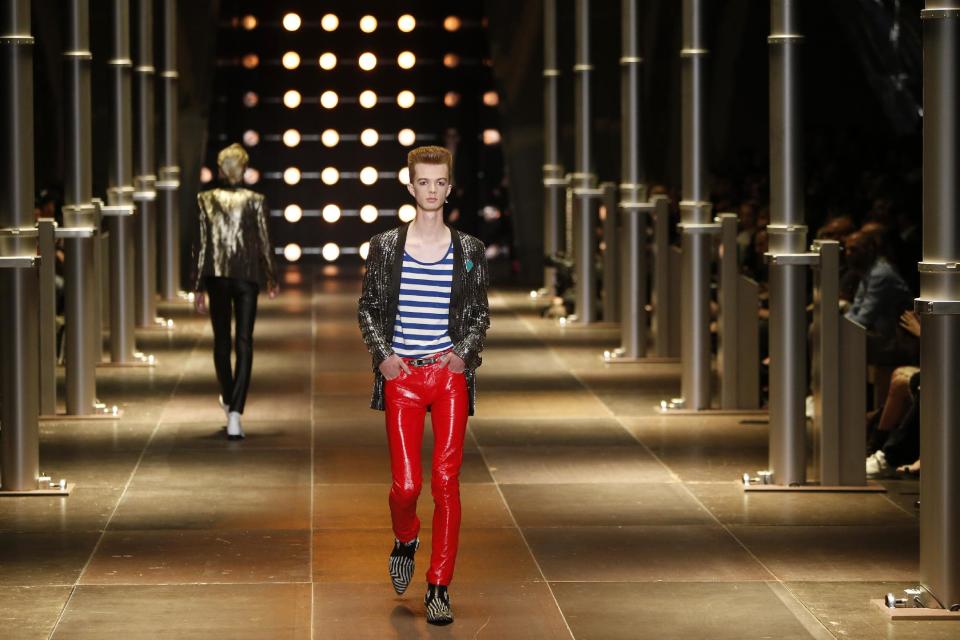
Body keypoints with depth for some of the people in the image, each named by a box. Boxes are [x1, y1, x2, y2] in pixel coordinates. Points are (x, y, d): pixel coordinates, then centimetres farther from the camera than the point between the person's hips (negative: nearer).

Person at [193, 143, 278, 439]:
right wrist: (272, 278, 13)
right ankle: (235, 413, -13)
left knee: (221, 340, 17)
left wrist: (199, 287, 3)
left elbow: (202, 245, -2)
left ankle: (228, 401, 33)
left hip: (217, 276, 1)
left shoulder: (206, 200, -3)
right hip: (247, 275, -1)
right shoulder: (254, 200, -5)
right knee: (244, 343, -2)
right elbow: (264, 242, -1)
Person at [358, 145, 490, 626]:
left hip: (451, 374, 0)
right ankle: (405, 540, 30)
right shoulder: (386, 246, 5)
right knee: (406, 483, -5)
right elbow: (367, 309, 9)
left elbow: (480, 315, 12)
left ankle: (439, 587, 4)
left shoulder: (468, 251, 6)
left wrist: (463, 352, -5)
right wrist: (382, 354, -5)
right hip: (403, 374, 0)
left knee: (446, 482, -4)